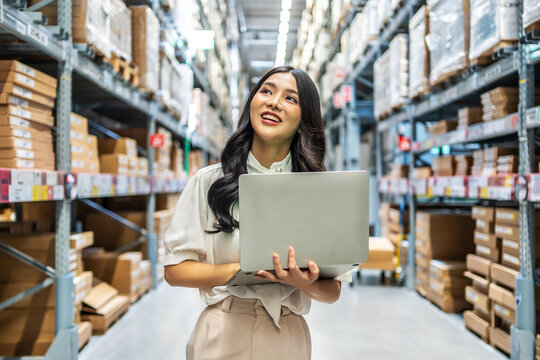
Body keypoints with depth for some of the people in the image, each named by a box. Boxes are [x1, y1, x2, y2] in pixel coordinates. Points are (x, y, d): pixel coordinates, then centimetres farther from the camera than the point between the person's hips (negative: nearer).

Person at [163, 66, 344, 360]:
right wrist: (241, 270, -18)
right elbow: (175, 270, -4)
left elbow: (332, 292, -1)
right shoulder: (209, 181, -3)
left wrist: (305, 283, -22)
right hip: (222, 336, -1)